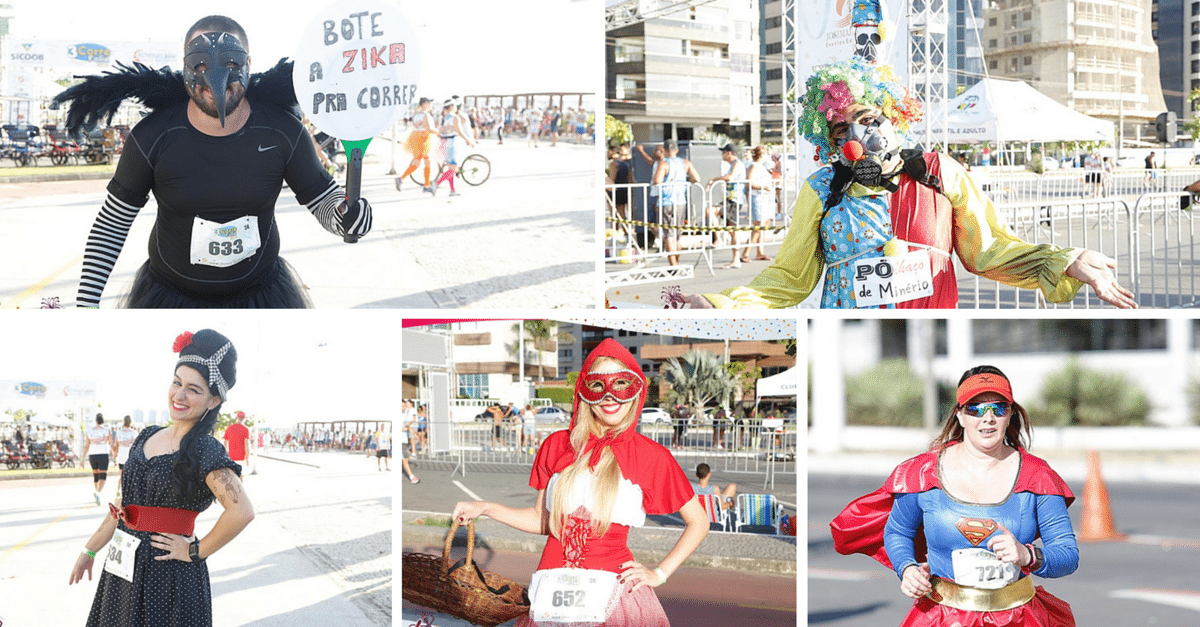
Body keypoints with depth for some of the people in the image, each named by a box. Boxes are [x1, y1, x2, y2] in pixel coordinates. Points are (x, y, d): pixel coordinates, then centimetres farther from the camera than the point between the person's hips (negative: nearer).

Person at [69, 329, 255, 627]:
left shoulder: (204, 451, -15)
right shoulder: (147, 437, 9)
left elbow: (242, 511, -29)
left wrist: (194, 551, -18)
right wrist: (90, 550, 22)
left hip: (168, 572, -7)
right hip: (124, 568, 7)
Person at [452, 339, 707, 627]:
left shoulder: (651, 456, -1)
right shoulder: (557, 445, 7)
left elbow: (699, 522, 9)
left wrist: (660, 573, 3)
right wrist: (485, 508, 9)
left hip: (612, 592, -2)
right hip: (552, 592, 3)